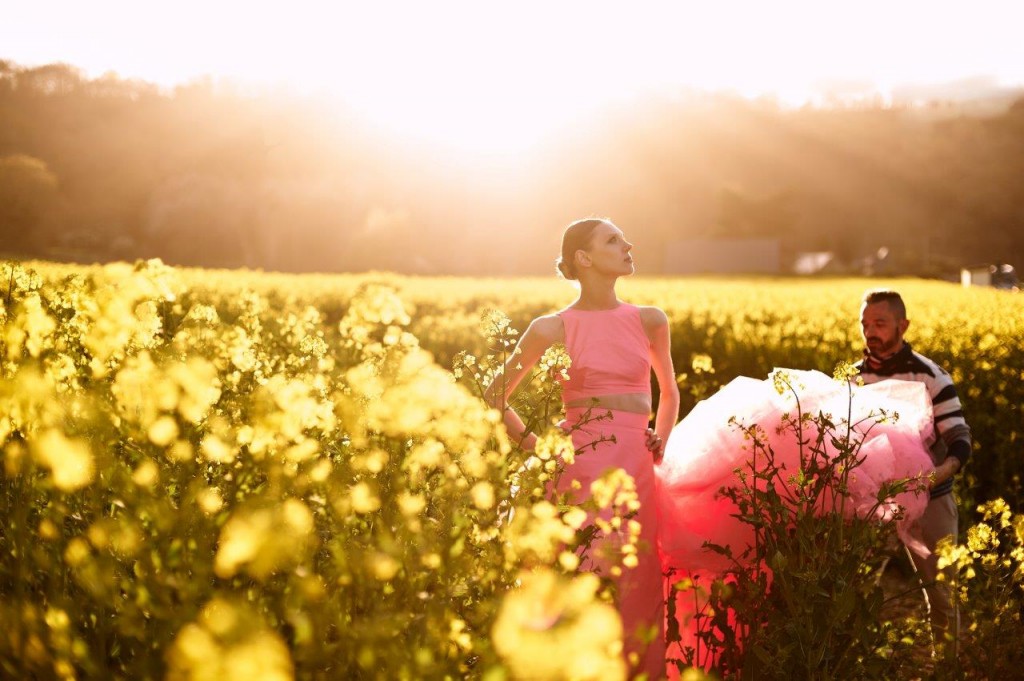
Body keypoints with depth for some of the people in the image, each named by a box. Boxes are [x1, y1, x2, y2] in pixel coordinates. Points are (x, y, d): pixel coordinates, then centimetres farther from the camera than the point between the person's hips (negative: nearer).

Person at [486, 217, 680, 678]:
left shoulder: (649, 321, 9)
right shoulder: (551, 329, 1)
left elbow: (669, 392, 27)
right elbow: (495, 399, 11)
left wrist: (661, 441, 12)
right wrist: (535, 446, 2)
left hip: (636, 471, 3)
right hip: (581, 468, -3)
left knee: (638, 589, 3)